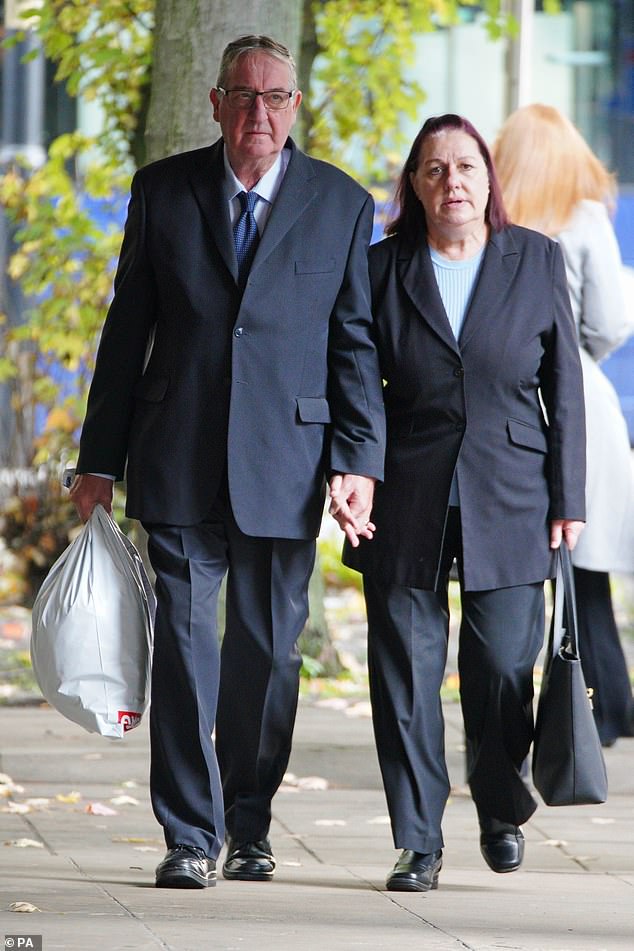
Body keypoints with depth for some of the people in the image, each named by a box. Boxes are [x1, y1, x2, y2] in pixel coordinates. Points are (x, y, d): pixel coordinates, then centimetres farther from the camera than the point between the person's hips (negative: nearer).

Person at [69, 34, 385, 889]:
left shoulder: (342, 205, 5)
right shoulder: (163, 192, 6)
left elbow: (356, 342, 5)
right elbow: (128, 328, 8)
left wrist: (358, 462, -5)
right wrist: (100, 460, 6)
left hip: (286, 463, 0)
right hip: (179, 464, 0)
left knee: (269, 650, 5)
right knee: (184, 643, -4)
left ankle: (250, 826, 20)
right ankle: (189, 836, 1)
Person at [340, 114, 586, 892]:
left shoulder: (537, 261, 5)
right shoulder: (382, 268, 4)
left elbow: (563, 385, 6)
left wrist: (567, 498, 2)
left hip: (508, 503, 0)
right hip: (407, 502, 0)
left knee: (503, 667, -1)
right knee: (406, 673, -2)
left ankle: (500, 807, 26)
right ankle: (418, 841, 7)